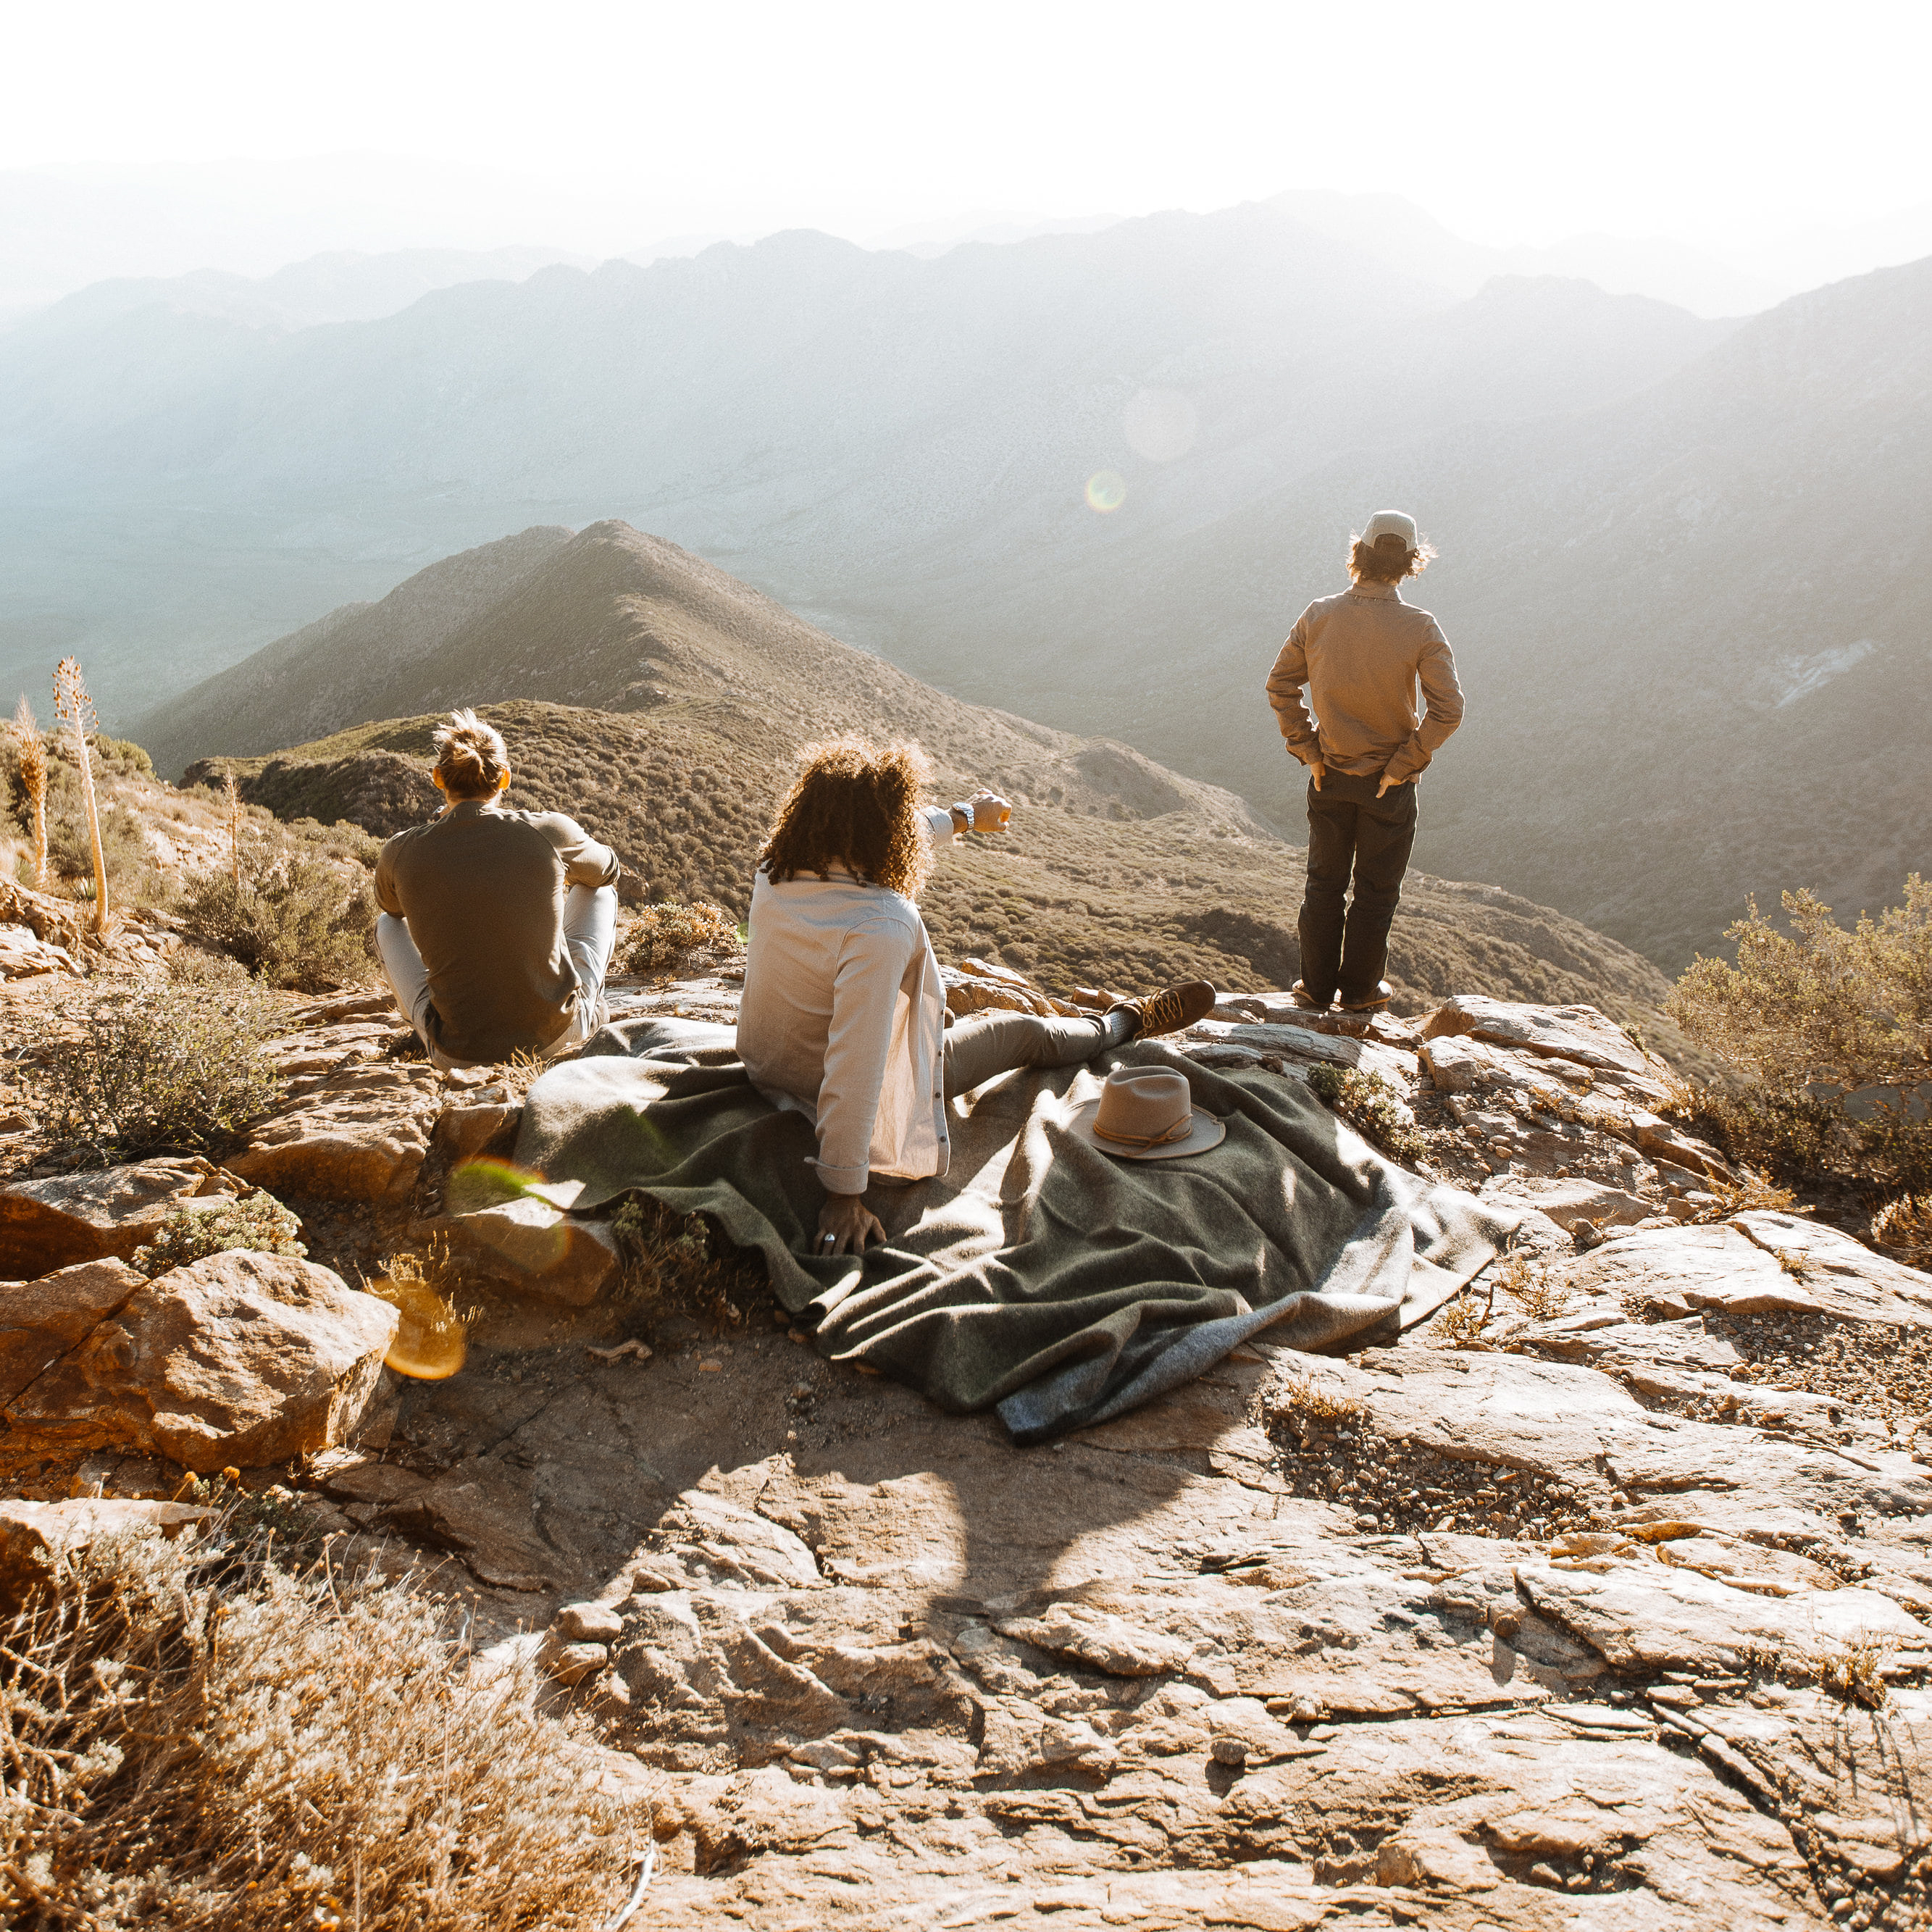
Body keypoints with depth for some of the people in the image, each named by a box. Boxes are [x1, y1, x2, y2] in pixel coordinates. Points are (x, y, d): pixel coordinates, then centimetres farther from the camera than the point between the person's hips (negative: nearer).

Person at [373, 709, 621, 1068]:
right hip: (558, 1036, 0)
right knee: (600, 889, 24)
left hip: (458, 1055, 0)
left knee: (388, 923, 27)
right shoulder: (550, 832, -12)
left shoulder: (400, 853, -8)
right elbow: (607, 869, 13)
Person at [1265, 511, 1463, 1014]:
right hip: (1389, 782, -2)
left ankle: (1317, 986, 24)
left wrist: (1307, 749, 2)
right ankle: (1359, 989, 24)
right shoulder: (1420, 629, -17)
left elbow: (1281, 684, -3)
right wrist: (1403, 764, -10)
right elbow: (1448, 709, -20)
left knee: (1324, 882, 17)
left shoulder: (1319, 616, -9)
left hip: (1329, 775, 2)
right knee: (1376, 889, 14)